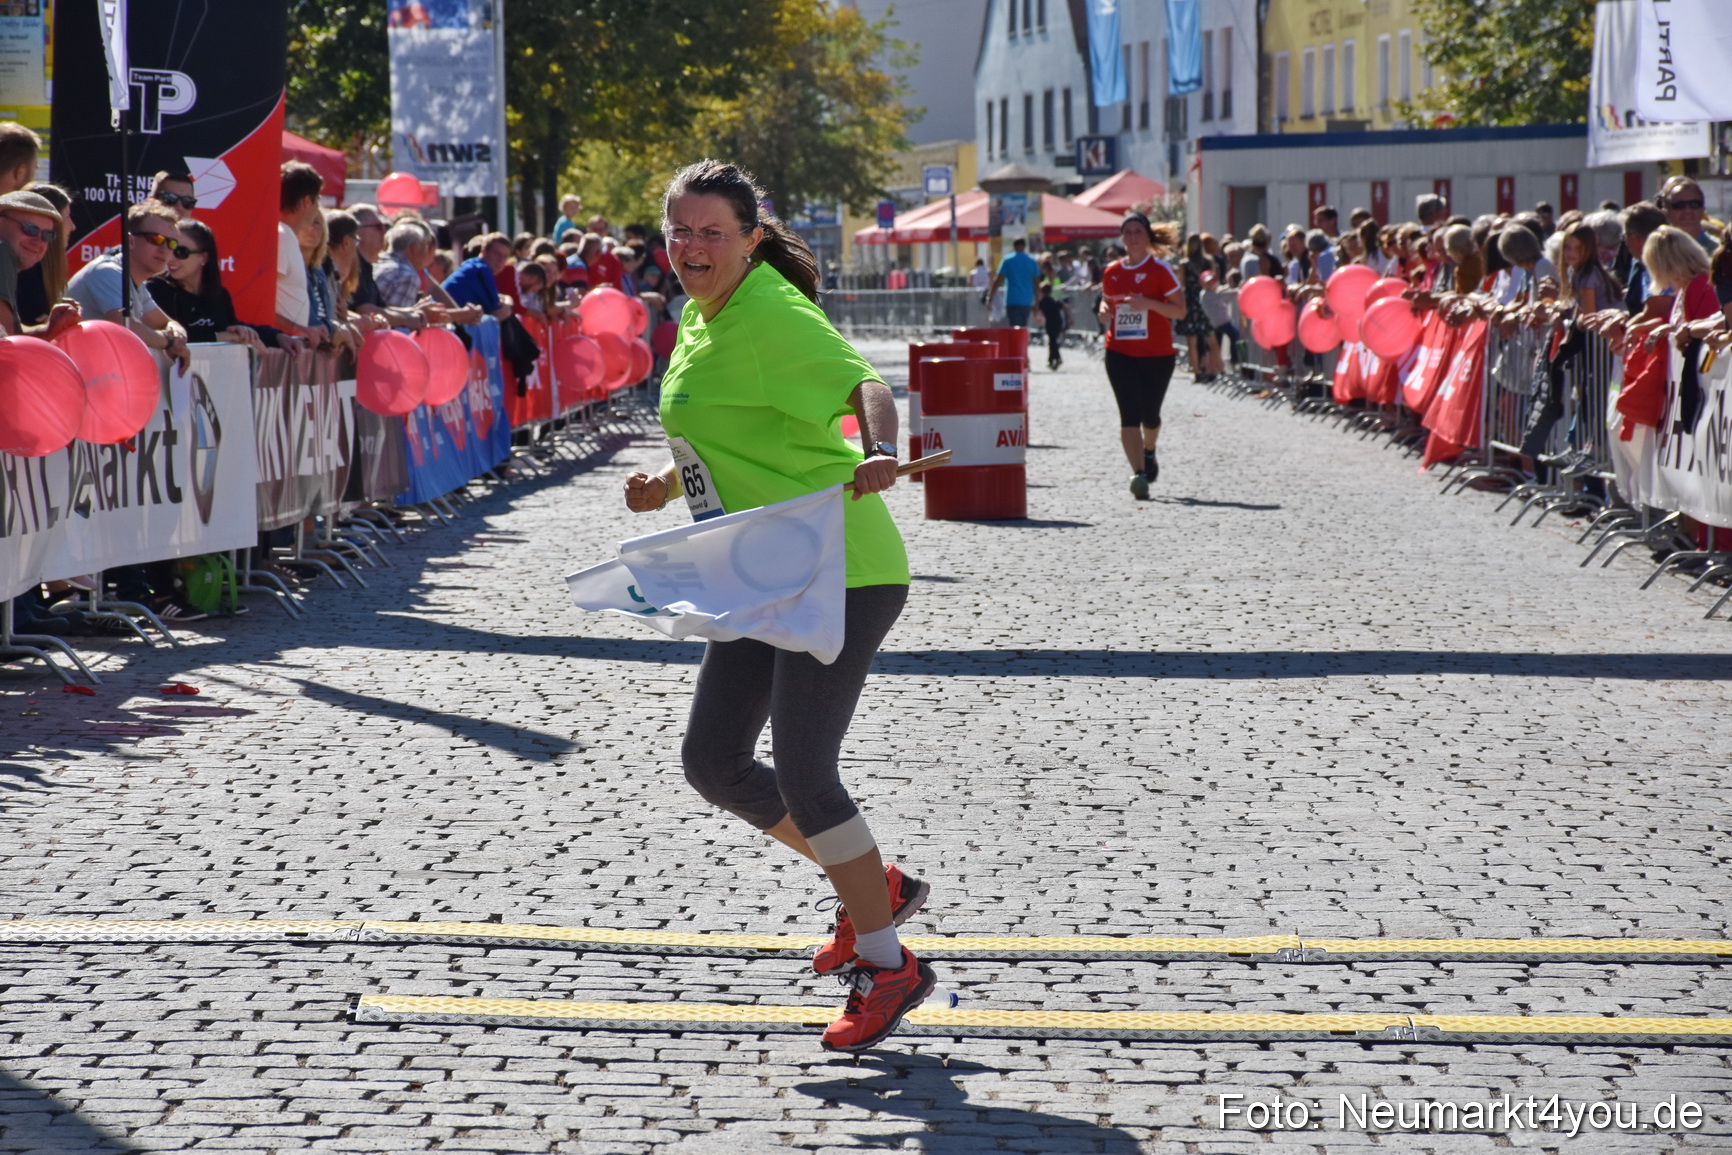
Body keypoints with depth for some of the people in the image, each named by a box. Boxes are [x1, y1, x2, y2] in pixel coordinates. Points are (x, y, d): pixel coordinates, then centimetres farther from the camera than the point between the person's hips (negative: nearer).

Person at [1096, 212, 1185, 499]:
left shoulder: (1159, 269, -5)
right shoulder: (1112, 272, 8)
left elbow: (1180, 310, -7)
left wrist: (1149, 304, -22)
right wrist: (1104, 311, -2)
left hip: (1157, 354, -2)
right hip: (1120, 353, 2)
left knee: (1150, 415, 11)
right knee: (1129, 414, -13)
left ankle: (1149, 452, 43)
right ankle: (1138, 472, -18)